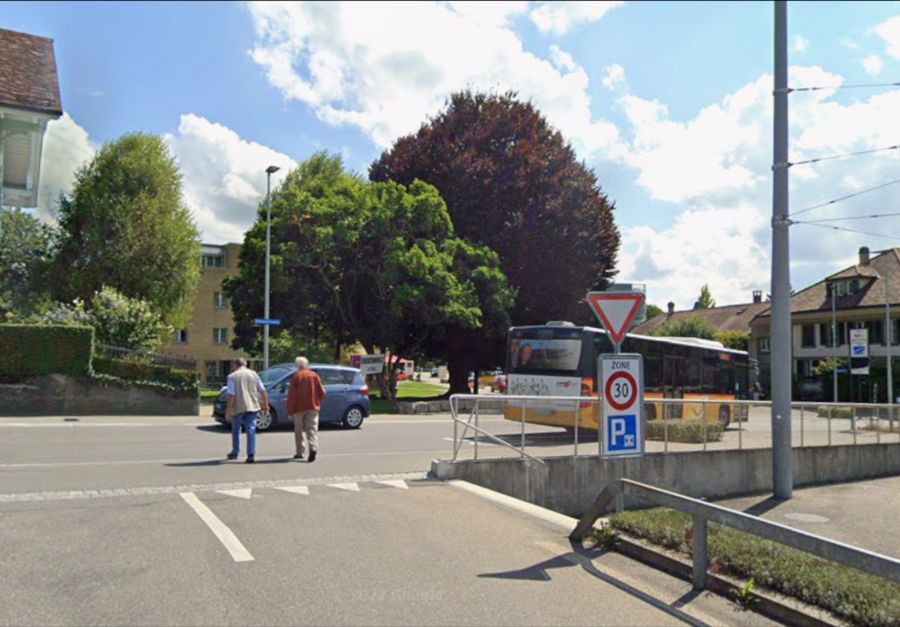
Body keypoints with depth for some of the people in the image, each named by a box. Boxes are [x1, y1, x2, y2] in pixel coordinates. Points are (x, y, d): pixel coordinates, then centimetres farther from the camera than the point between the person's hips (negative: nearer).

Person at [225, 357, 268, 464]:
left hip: (238, 407, -2)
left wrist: (228, 410, -7)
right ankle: (251, 455, -8)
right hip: (252, 406, 2)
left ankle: (235, 453, 28)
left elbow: (231, 395, -11)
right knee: (251, 430, 2)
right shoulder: (253, 374, 7)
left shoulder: (232, 376, -3)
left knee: (236, 430, 17)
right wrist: (265, 403, 13)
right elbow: (263, 390, 6)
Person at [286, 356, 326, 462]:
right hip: (312, 407, 1)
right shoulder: (314, 376, 2)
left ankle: (300, 453, 17)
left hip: (298, 408, -1)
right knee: (312, 429, -2)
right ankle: (313, 448, -24)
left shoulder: (295, 377, -5)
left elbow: (291, 396, -7)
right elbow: (322, 392, 1)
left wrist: (290, 411, -3)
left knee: (298, 430, 12)